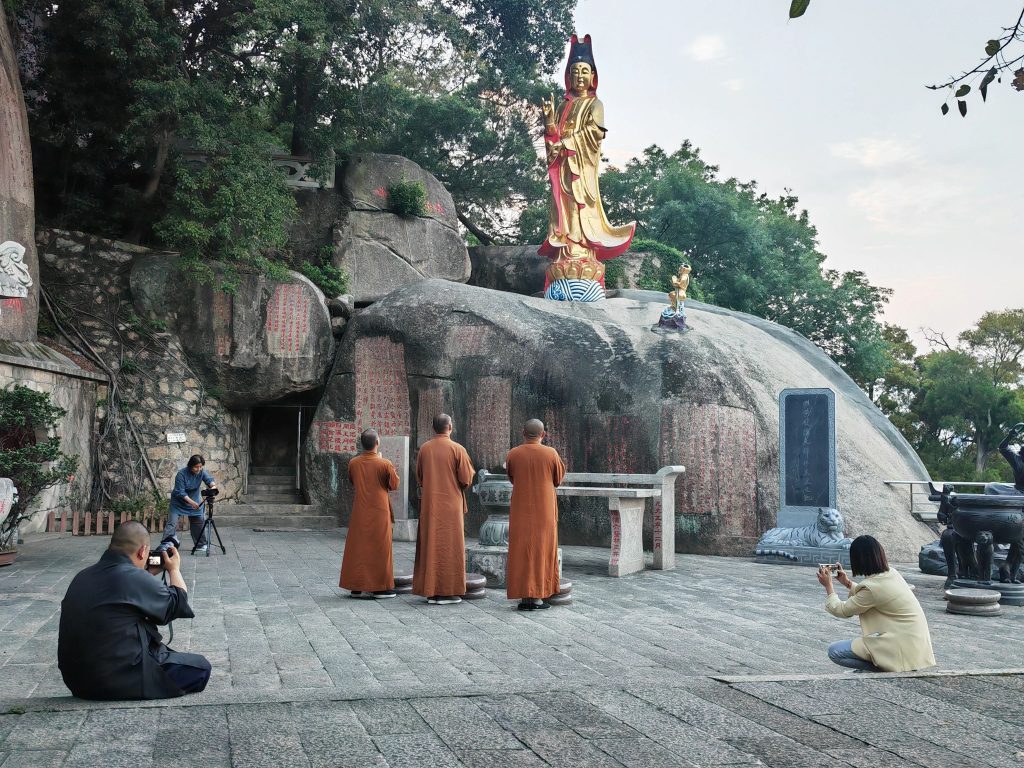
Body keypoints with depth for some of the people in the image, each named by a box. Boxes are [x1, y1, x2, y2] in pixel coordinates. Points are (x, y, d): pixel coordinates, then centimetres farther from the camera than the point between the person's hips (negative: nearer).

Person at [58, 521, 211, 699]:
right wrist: (174, 569, 14)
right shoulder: (135, 578, -17)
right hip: (120, 681, -8)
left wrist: (150, 574, 24)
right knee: (201, 669, 4)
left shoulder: (83, 577, 6)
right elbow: (178, 603, -2)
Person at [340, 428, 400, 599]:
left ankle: (357, 587, 14)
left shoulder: (353, 463, -3)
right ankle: (380, 587, 7)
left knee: (358, 548, 10)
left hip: (359, 512, 3)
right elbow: (394, 485, -3)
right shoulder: (385, 464, -14)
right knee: (380, 548, 5)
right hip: (379, 512, -3)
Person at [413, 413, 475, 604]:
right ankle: (448, 591, 3)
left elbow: (418, 478, 11)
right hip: (450, 505, -4)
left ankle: (430, 591, 10)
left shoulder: (424, 449, 2)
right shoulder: (457, 449, -10)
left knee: (430, 545, 8)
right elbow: (467, 479, -9)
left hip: (428, 505, 4)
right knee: (449, 546, 2)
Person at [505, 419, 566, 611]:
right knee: (542, 549, 6)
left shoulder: (513, 454, -4)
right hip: (544, 511, -1)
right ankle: (537, 596, 5)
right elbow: (559, 479, 5)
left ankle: (524, 595, 4)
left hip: (520, 511, 1)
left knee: (521, 551, 6)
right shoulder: (551, 454, -7)